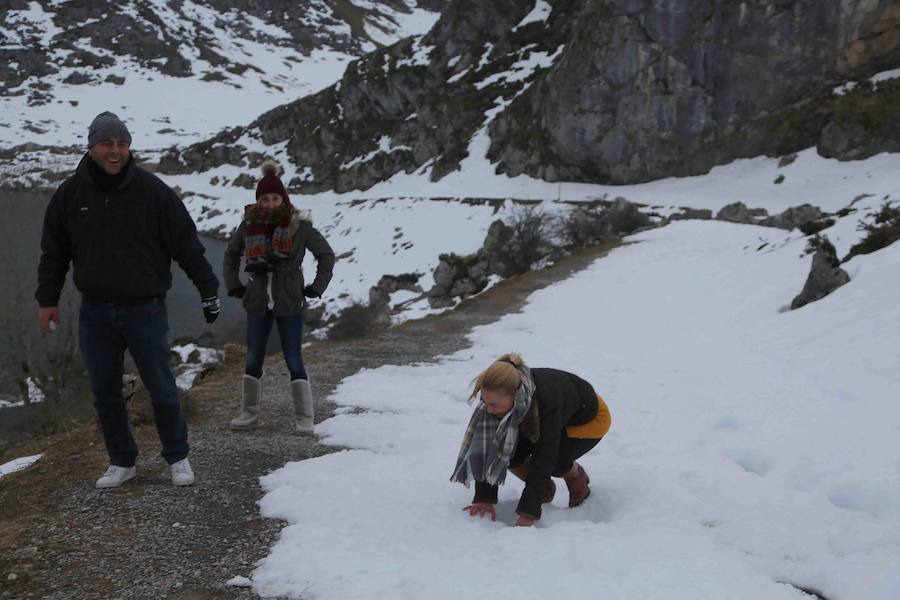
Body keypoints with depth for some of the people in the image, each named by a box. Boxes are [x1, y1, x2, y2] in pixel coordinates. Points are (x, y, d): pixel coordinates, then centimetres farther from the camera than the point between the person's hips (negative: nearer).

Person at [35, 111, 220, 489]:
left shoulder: (153, 191, -7)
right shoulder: (70, 194, 1)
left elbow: (186, 245, -4)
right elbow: (54, 252, 11)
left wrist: (208, 288, -4)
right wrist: (47, 300, 11)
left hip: (145, 311, -3)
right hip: (95, 313, 3)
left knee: (162, 389, 3)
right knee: (105, 393, 10)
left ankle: (178, 457, 21)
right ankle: (122, 461, 26)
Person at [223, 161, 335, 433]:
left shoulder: (299, 224, -8)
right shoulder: (250, 224, 2)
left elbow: (326, 254, 0)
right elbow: (231, 253, 19)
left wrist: (316, 287, -4)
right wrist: (233, 285, 12)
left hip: (289, 303, -4)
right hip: (258, 303, 4)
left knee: (294, 360, -1)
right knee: (253, 360, 10)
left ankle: (304, 418, 8)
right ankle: (249, 413, 23)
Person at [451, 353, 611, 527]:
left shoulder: (548, 401, -44)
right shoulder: (498, 397, -29)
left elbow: (542, 460, -43)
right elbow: (488, 447, -24)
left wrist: (527, 516, -45)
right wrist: (484, 499, -30)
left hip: (589, 419, -5)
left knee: (556, 461, -32)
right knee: (510, 453, -21)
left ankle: (577, 476, 2)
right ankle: (544, 488, 6)